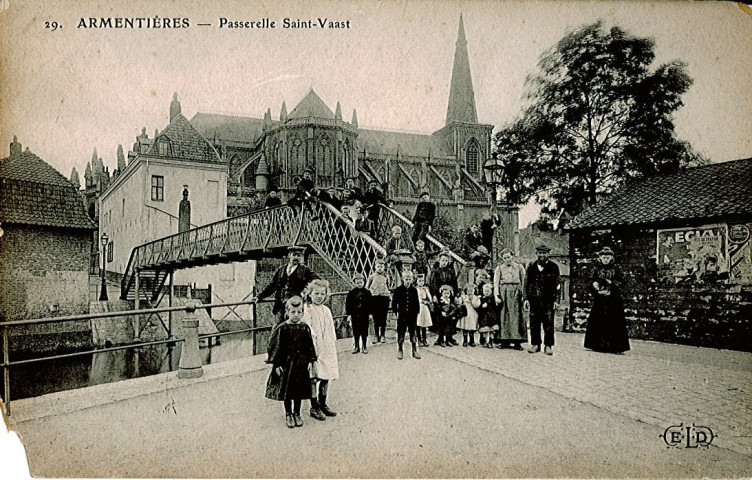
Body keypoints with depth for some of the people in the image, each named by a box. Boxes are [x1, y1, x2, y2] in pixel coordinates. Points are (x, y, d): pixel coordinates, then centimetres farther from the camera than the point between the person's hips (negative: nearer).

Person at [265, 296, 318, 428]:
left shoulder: (305, 328, -2)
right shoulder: (282, 328, -10)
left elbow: (309, 346, 6)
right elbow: (275, 346, -8)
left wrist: (310, 361, 4)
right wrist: (277, 364, -9)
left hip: (301, 363, 2)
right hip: (286, 363, -2)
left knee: (299, 390, 11)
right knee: (286, 390, 7)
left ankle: (297, 414, 28)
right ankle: (288, 414, 24)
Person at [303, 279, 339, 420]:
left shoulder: (326, 310, 12)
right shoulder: (307, 310, -8)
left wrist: (333, 343, 13)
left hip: (327, 348, 6)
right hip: (314, 348, -6)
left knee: (326, 378, 12)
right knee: (314, 379, 0)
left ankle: (323, 404, 27)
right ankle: (314, 407, 12)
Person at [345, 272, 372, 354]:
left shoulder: (367, 292, 0)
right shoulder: (351, 293, -2)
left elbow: (370, 304, 4)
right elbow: (348, 304, 0)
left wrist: (370, 313, 1)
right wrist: (349, 314, -3)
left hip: (364, 315, 0)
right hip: (355, 315, 0)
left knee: (364, 331, 6)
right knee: (355, 332, 8)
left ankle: (365, 346, 17)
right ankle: (356, 347, 19)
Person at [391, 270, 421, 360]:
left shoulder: (414, 290, 1)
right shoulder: (398, 290, -3)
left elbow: (417, 303, 6)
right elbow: (394, 303, 1)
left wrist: (416, 313, 2)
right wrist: (396, 312, -4)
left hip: (412, 316, 1)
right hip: (401, 316, -1)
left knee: (413, 334, 8)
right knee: (400, 334, 7)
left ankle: (415, 351, 17)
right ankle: (400, 351, 19)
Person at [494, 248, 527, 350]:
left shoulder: (519, 267, 10)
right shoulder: (499, 268, 10)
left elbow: (523, 282, 6)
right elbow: (496, 282, 3)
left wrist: (523, 295, -4)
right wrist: (496, 295, -8)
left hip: (516, 292, 0)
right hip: (503, 291, 0)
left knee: (516, 315, -4)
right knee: (504, 315, 0)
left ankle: (517, 342, -2)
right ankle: (504, 340, 6)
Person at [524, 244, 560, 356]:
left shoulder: (553, 267, 3)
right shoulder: (531, 267, 9)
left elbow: (557, 285, 1)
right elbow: (527, 283, 10)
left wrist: (555, 300, -5)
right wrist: (526, 298, 4)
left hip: (548, 300, -2)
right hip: (534, 299, 2)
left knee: (548, 323, 0)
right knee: (534, 323, 5)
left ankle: (548, 346, 9)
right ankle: (535, 344, 15)